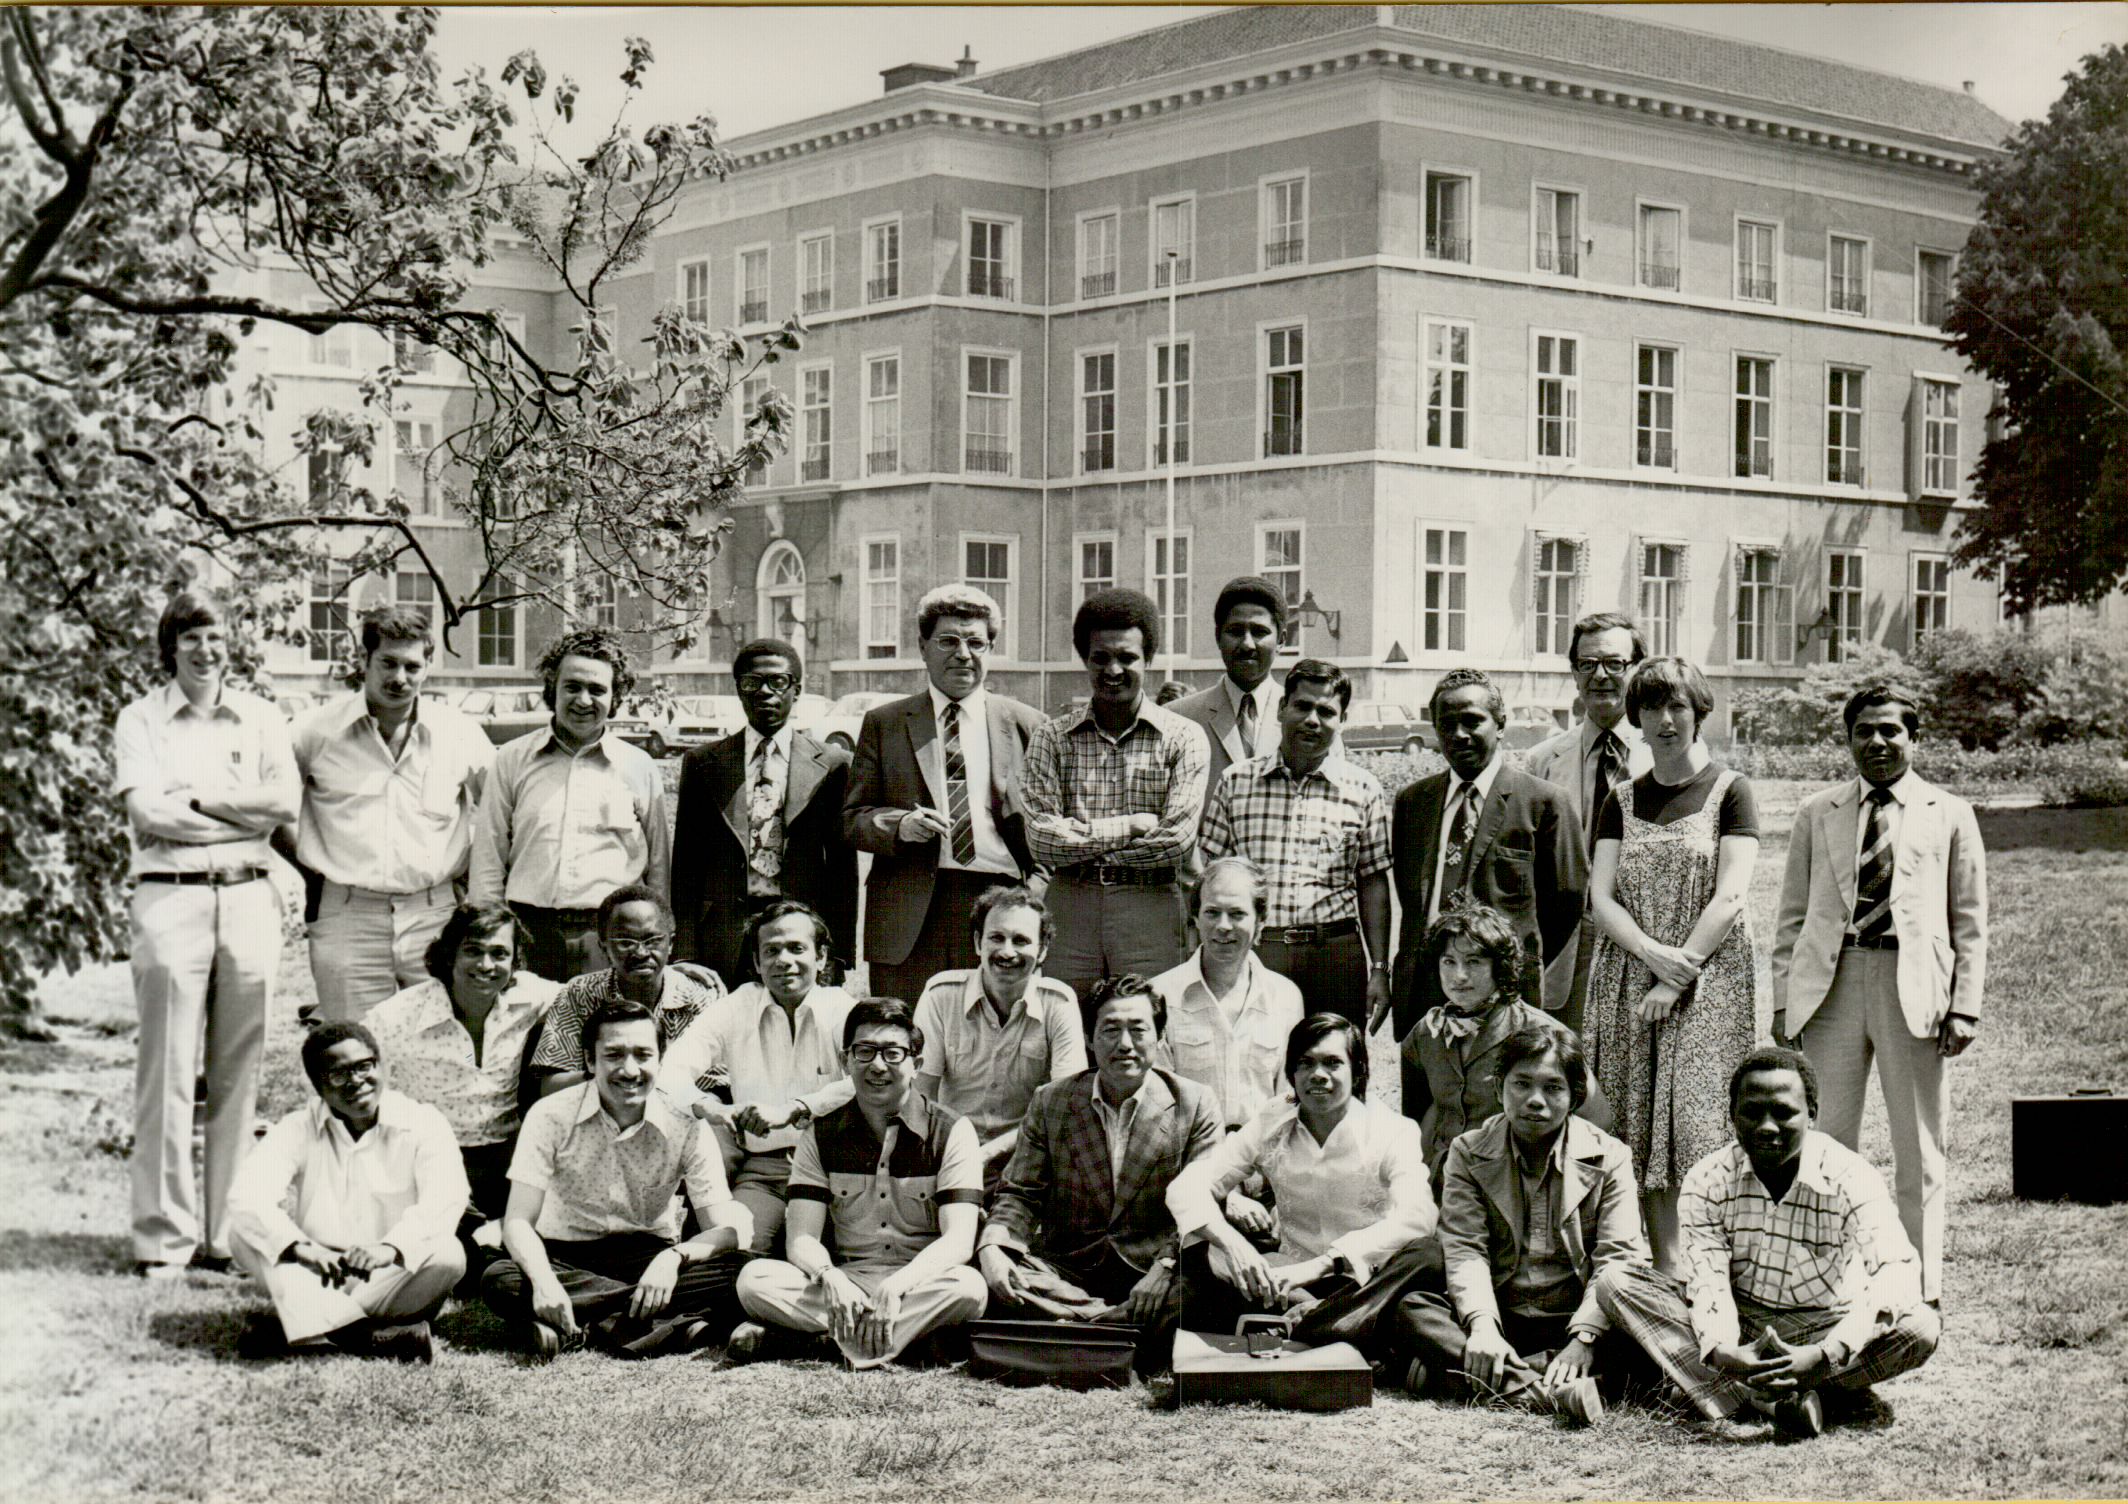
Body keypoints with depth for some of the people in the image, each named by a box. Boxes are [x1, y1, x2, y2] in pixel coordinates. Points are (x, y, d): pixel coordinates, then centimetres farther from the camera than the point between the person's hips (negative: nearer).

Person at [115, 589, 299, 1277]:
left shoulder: (260, 719, 14)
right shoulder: (141, 719, 8)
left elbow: (286, 802, 0)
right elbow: (147, 812, -6)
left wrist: (197, 795, -6)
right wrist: (243, 815, -4)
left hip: (249, 898, 2)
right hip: (171, 896, -2)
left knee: (240, 1075, 3)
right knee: (167, 1072, -6)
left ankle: (227, 1230, 9)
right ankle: (163, 1234, 0)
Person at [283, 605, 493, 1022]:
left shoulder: (460, 734, 7)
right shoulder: (317, 730, 2)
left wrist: (469, 873, 13)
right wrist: (307, 870, 9)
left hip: (436, 918, 1)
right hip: (347, 920, -1)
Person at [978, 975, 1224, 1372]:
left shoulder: (1195, 1105, 3)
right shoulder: (1049, 1103, 9)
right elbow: (1020, 1194, 8)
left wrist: (1166, 1266, -21)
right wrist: (992, 1247, -14)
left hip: (1148, 1274, -2)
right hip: (1066, 1272, 2)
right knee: (994, 1280, -30)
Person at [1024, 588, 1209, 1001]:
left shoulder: (1183, 737, 4)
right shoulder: (1052, 738, 9)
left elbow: (1178, 839, -7)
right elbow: (1041, 840, -2)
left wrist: (1080, 842, -3)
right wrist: (1130, 826, -7)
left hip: (1152, 914, -1)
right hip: (1068, 911, 1)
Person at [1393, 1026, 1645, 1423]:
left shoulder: (1609, 1157, 4)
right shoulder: (1469, 1152, 6)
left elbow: (1618, 1259, -6)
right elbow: (1464, 1250, -6)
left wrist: (1583, 1340, -23)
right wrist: (1482, 1326, -25)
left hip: (1574, 1319, -1)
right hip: (1500, 1319, 1)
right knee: (1413, 1307, -27)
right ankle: (1540, 1391, -43)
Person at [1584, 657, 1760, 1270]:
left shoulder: (1728, 790, 3)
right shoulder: (1622, 803, 14)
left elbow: (1730, 897, -6)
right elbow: (1601, 897, 4)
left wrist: (1679, 976, -13)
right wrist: (1655, 954, -13)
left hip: (1709, 982, -4)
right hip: (1628, 979, 4)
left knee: (1697, 1122, -12)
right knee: (1641, 1128, -2)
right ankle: (1667, 1272, 1)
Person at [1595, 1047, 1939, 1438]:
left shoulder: (1850, 1177, -15)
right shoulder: (1708, 1181, -6)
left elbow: (1899, 1274, -29)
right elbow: (1707, 1278, -17)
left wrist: (1823, 1356, -44)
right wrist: (1721, 1351, -41)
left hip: (1823, 1330, -2)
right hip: (1739, 1329, 2)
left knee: (1922, 1327, -32)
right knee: (1616, 1282, -21)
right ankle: (1770, 1397, -35)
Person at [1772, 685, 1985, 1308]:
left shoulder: (1950, 815, 9)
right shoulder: (1816, 814, 13)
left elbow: (1970, 923, 8)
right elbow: (1792, 916, 13)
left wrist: (1964, 1007, -1)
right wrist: (1783, 999, 4)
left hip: (1914, 986, -1)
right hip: (1831, 984, 1)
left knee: (1918, 1149, 4)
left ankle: (1922, 1290, 12)